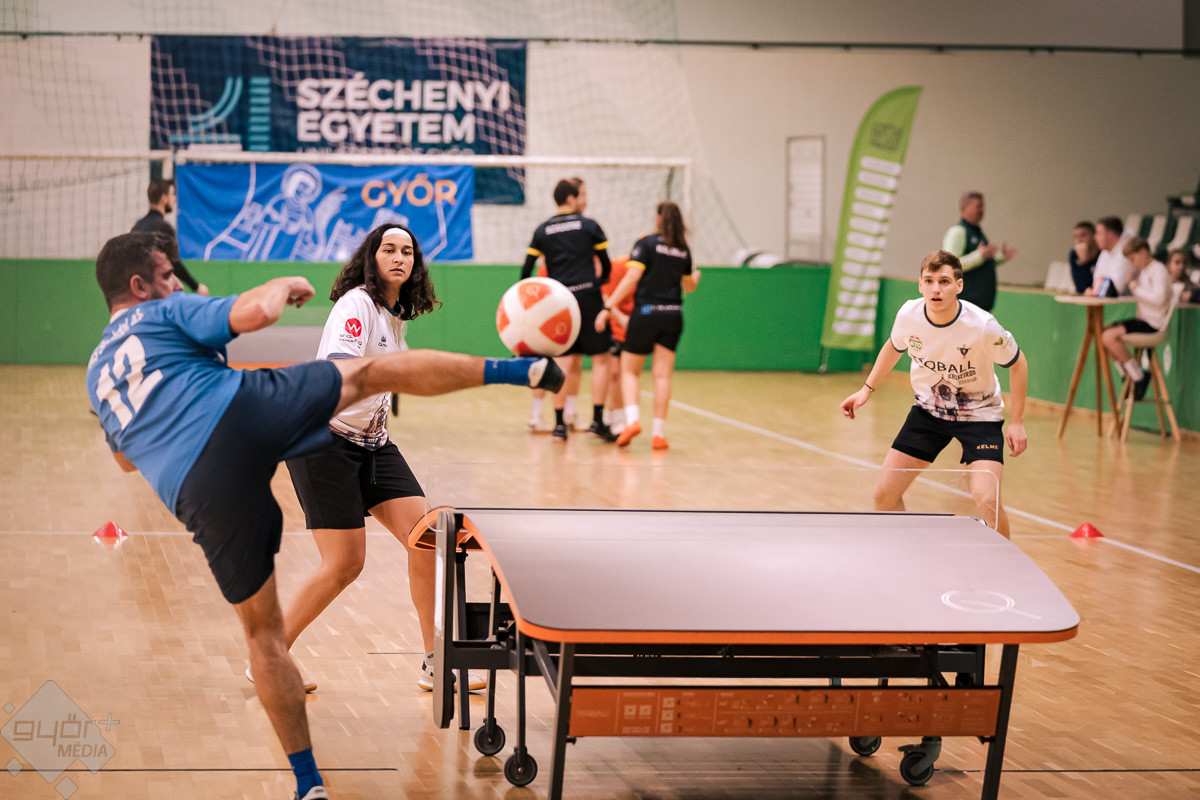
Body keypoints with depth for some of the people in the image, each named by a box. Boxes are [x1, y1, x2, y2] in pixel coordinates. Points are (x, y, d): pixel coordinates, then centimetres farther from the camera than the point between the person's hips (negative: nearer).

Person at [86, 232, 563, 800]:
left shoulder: (97, 376, 29)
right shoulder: (165, 312, 14)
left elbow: (125, 458, 44)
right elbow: (255, 313, -1)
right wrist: (284, 286, 20)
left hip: (201, 492, 5)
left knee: (262, 631, 14)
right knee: (373, 371, 11)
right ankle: (520, 369, 6)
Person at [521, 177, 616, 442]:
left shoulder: (542, 231, 8)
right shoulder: (589, 226, 1)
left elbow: (526, 271, 4)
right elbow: (606, 266, 7)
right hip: (587, 297, -3)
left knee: (565, 362, 6)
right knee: (601, 358, 4)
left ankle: (559, 424, 2)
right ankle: (597, 421, -2)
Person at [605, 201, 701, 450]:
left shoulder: (647, 243, -5)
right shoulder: (683, 250, 10)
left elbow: (632, 278, -15)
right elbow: (689, 286, 24)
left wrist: (609, 306, -15)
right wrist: (695, 276, 48)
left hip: (646, 312, -3)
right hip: (673, 315, 4)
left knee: (629, 371, 7)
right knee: (662, 375, 4)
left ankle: (632, 419, -14)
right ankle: (658, 432, 1)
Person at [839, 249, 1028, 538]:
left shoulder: (982, 326, -28)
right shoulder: (908, 315, -17)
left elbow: (1017, 363, -9)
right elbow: (894, 347, 9)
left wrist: (1016, 422, -9)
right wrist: (867, 388, 5)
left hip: (979, 414, -4)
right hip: (928, 409, 4)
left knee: (986, 500, -23)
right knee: (884, 493, -2)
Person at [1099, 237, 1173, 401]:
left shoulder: (1158, 270, -12)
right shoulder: (1142, 271, 18)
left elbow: (1159, 298, -26)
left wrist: (1137, 289, -15)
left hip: (1153, 324, -10)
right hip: (1143, 320, 10)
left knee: (1109, 337, -23)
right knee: (1100, 333, 4)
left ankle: (1138, 376, -12)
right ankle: (1129, 374, 5)